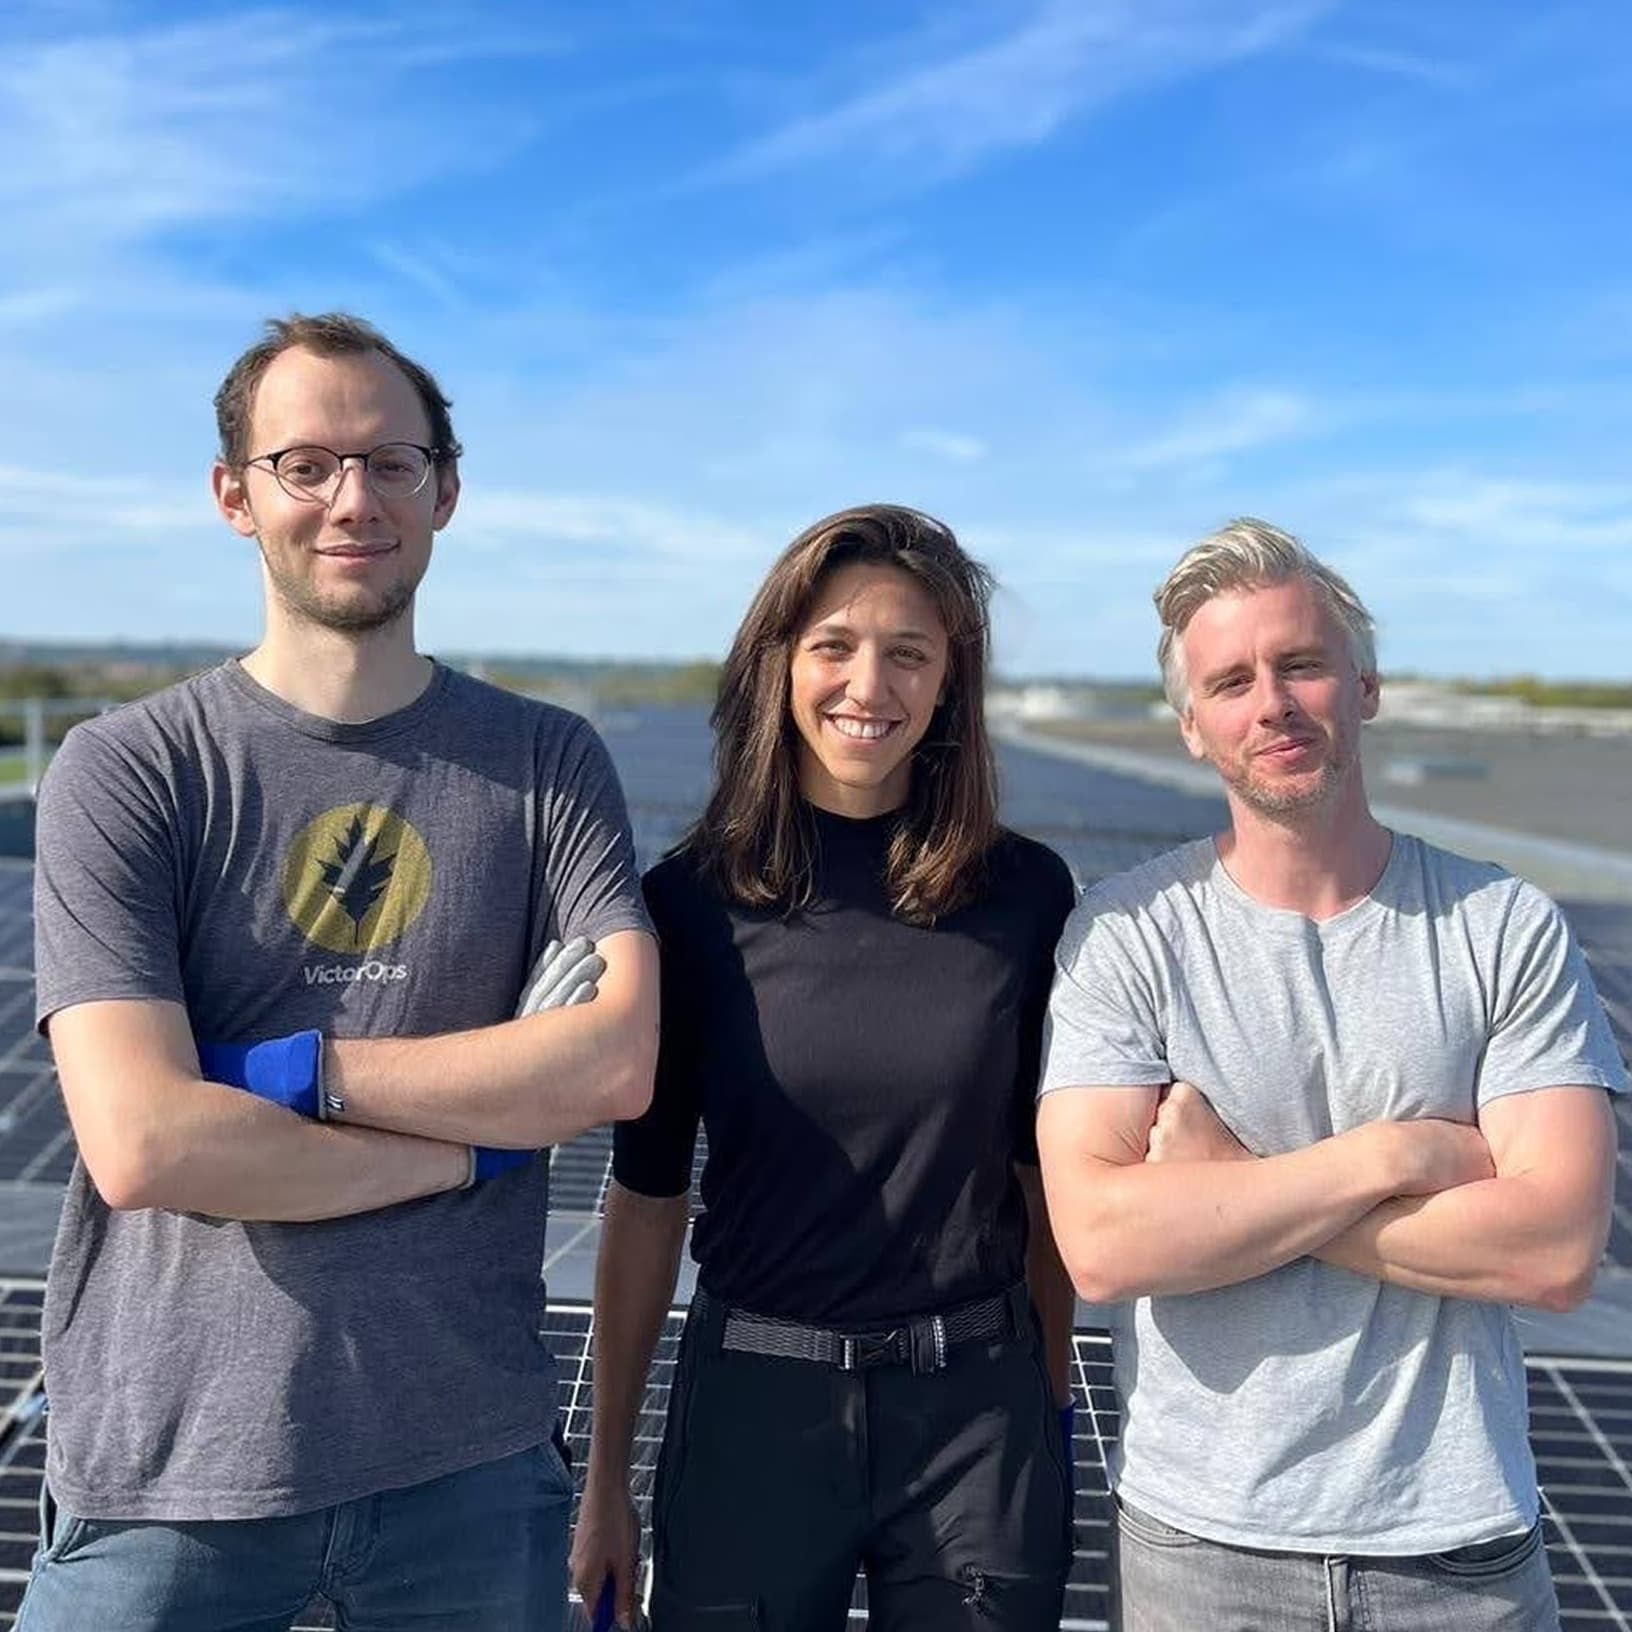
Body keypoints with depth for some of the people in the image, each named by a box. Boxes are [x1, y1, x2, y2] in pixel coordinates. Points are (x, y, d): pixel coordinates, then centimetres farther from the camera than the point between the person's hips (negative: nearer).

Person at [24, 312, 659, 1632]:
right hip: (171, 1471, -1)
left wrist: (304, 1065, -15)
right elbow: (140, 1146, -15)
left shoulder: (548, 763, 0)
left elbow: (618, 1063, -12)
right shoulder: (125, 772, -5)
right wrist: (472, 1148, -10)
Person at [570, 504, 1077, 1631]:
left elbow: (1045, 1176, 5)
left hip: (975, 1405, 1)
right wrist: (608, 1473, 2)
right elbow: (648, 1195, -1)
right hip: (753, 1405, 0)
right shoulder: (694, 902, -6)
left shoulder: (1028, 894, -4)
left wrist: (1052, 1404, 10)